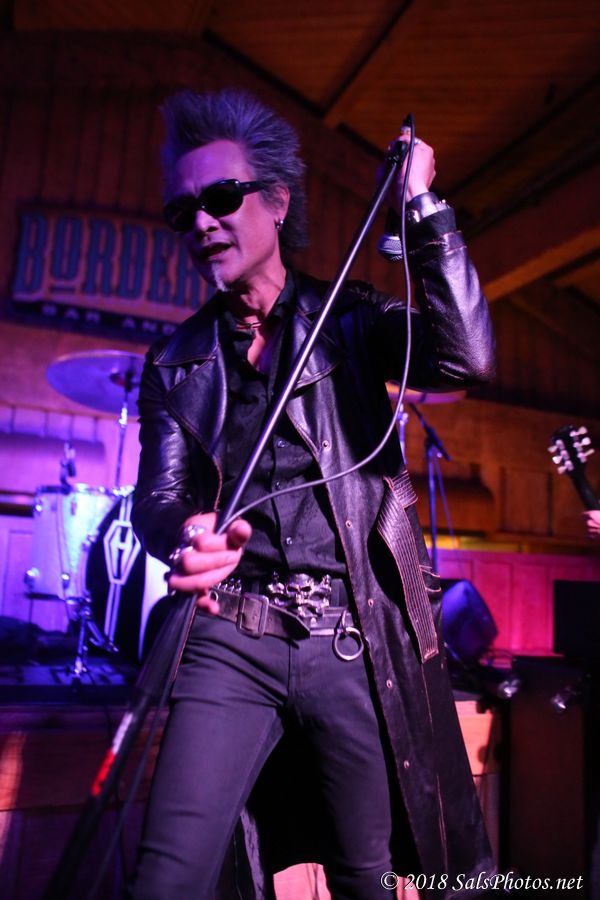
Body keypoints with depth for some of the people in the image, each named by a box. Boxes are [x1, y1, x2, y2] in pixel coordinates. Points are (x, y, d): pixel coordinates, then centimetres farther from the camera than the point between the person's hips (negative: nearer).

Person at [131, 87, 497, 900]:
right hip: (232, 640, 1)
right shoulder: (178, 364, 10)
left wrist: (422, 204, -10)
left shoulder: (350, 321, 5)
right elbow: (156, 495, 1)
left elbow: (464, 359, -13)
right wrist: (187, 534, -23)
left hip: (357, 640, 0)